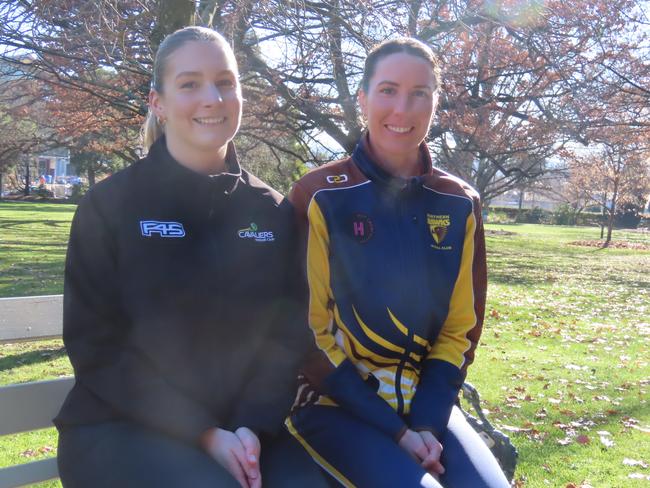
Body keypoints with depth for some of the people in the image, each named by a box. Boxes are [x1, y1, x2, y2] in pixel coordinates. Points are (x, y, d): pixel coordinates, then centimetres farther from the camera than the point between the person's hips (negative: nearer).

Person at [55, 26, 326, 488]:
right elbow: (95, 344, -6)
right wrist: (201, 432, -14)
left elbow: (285, 337, 4)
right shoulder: (110, 204, -3)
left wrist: (254, 426, -13)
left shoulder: (273, 212, 6)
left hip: (240, 425, 3)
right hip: (119, 426, -2)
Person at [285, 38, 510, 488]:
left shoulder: (460, 205, 3)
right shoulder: (320, 196, -8)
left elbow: (460, 328, 6)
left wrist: (427, 422, -8)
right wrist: (394, 429, -13)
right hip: (336, 404, -3)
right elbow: (311, 331, -8)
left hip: (424, 400, 4)